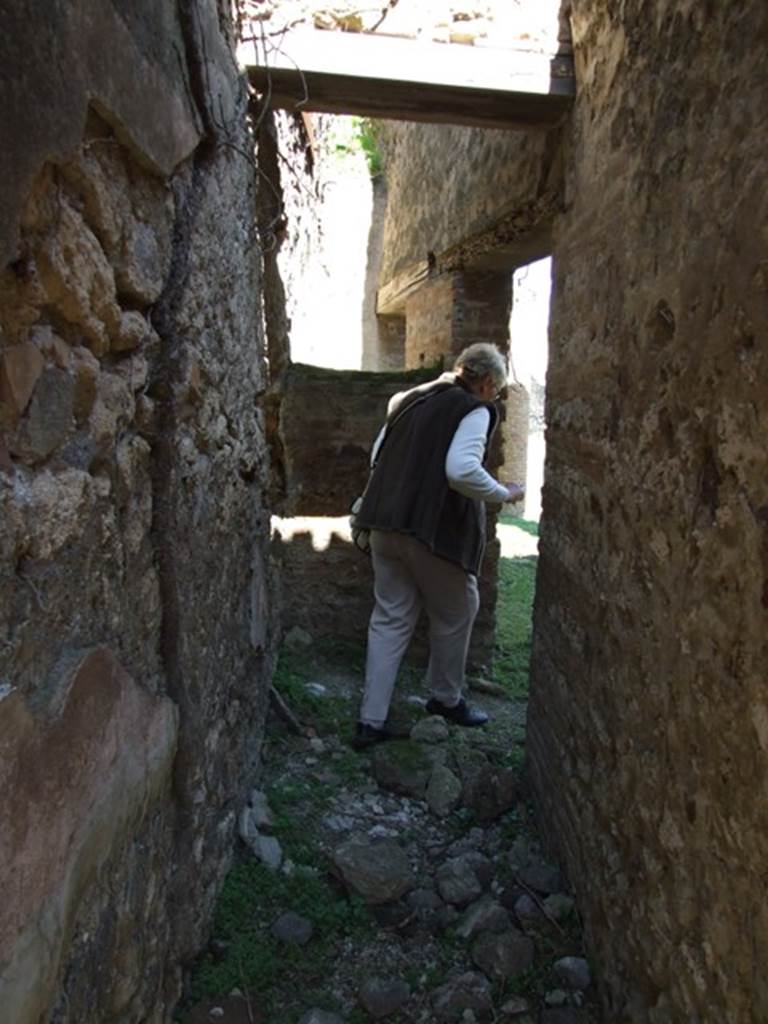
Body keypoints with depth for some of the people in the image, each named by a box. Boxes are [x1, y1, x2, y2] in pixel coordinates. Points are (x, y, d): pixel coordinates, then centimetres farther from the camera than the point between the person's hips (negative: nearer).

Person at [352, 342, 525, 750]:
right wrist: (504, 494, -9)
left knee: (390, 618, 11)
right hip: (435, 528, -7)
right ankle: (446, 698, 32)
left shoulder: (412, 400, 14)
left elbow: (376, 455, 18)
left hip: (386, 523, 7)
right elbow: (462, 470, -23)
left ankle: (371, 720, 13)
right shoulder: (475, 410, -7)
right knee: (455, 613, 16)